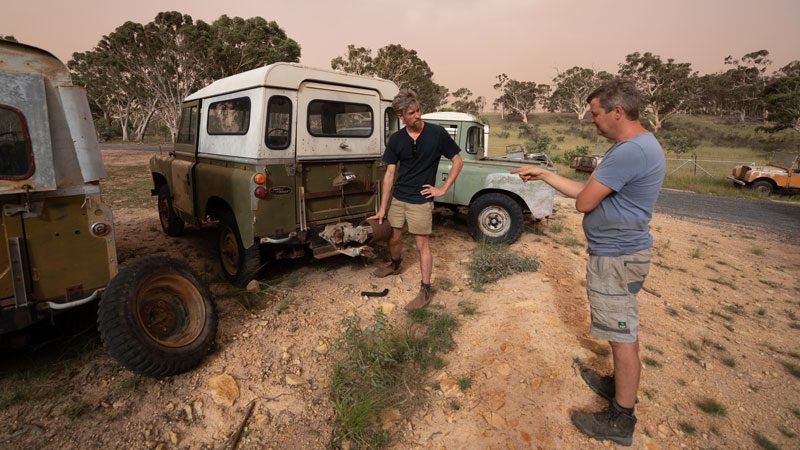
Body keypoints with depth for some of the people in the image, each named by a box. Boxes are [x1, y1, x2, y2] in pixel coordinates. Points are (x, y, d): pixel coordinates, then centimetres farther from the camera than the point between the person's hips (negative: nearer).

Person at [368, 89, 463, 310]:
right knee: (394, 238, 16)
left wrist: (443, 189, -8)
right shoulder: (396, 140, -1)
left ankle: (425, 290, 12)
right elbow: (389, 174, 0)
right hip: (398, 198, 4)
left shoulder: (437, 133, -9)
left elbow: (458, 162, -2)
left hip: (421, 200, -4)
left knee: (422, 244, 1)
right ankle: (395, 265, 47)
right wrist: (382, 208, -1)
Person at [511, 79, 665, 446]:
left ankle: (620, 419, 19)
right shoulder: (631, 146, 11)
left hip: (615, 258, -11)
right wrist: (542, 174, 13)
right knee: (624, 331, 23)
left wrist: (592, 186, 0)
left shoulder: (631, 151, -24)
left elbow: (583, 202, -22)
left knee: (622, 336, 2)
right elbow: (583, 191, 13)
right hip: (617, 253, 11)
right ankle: (620, 386, 43)